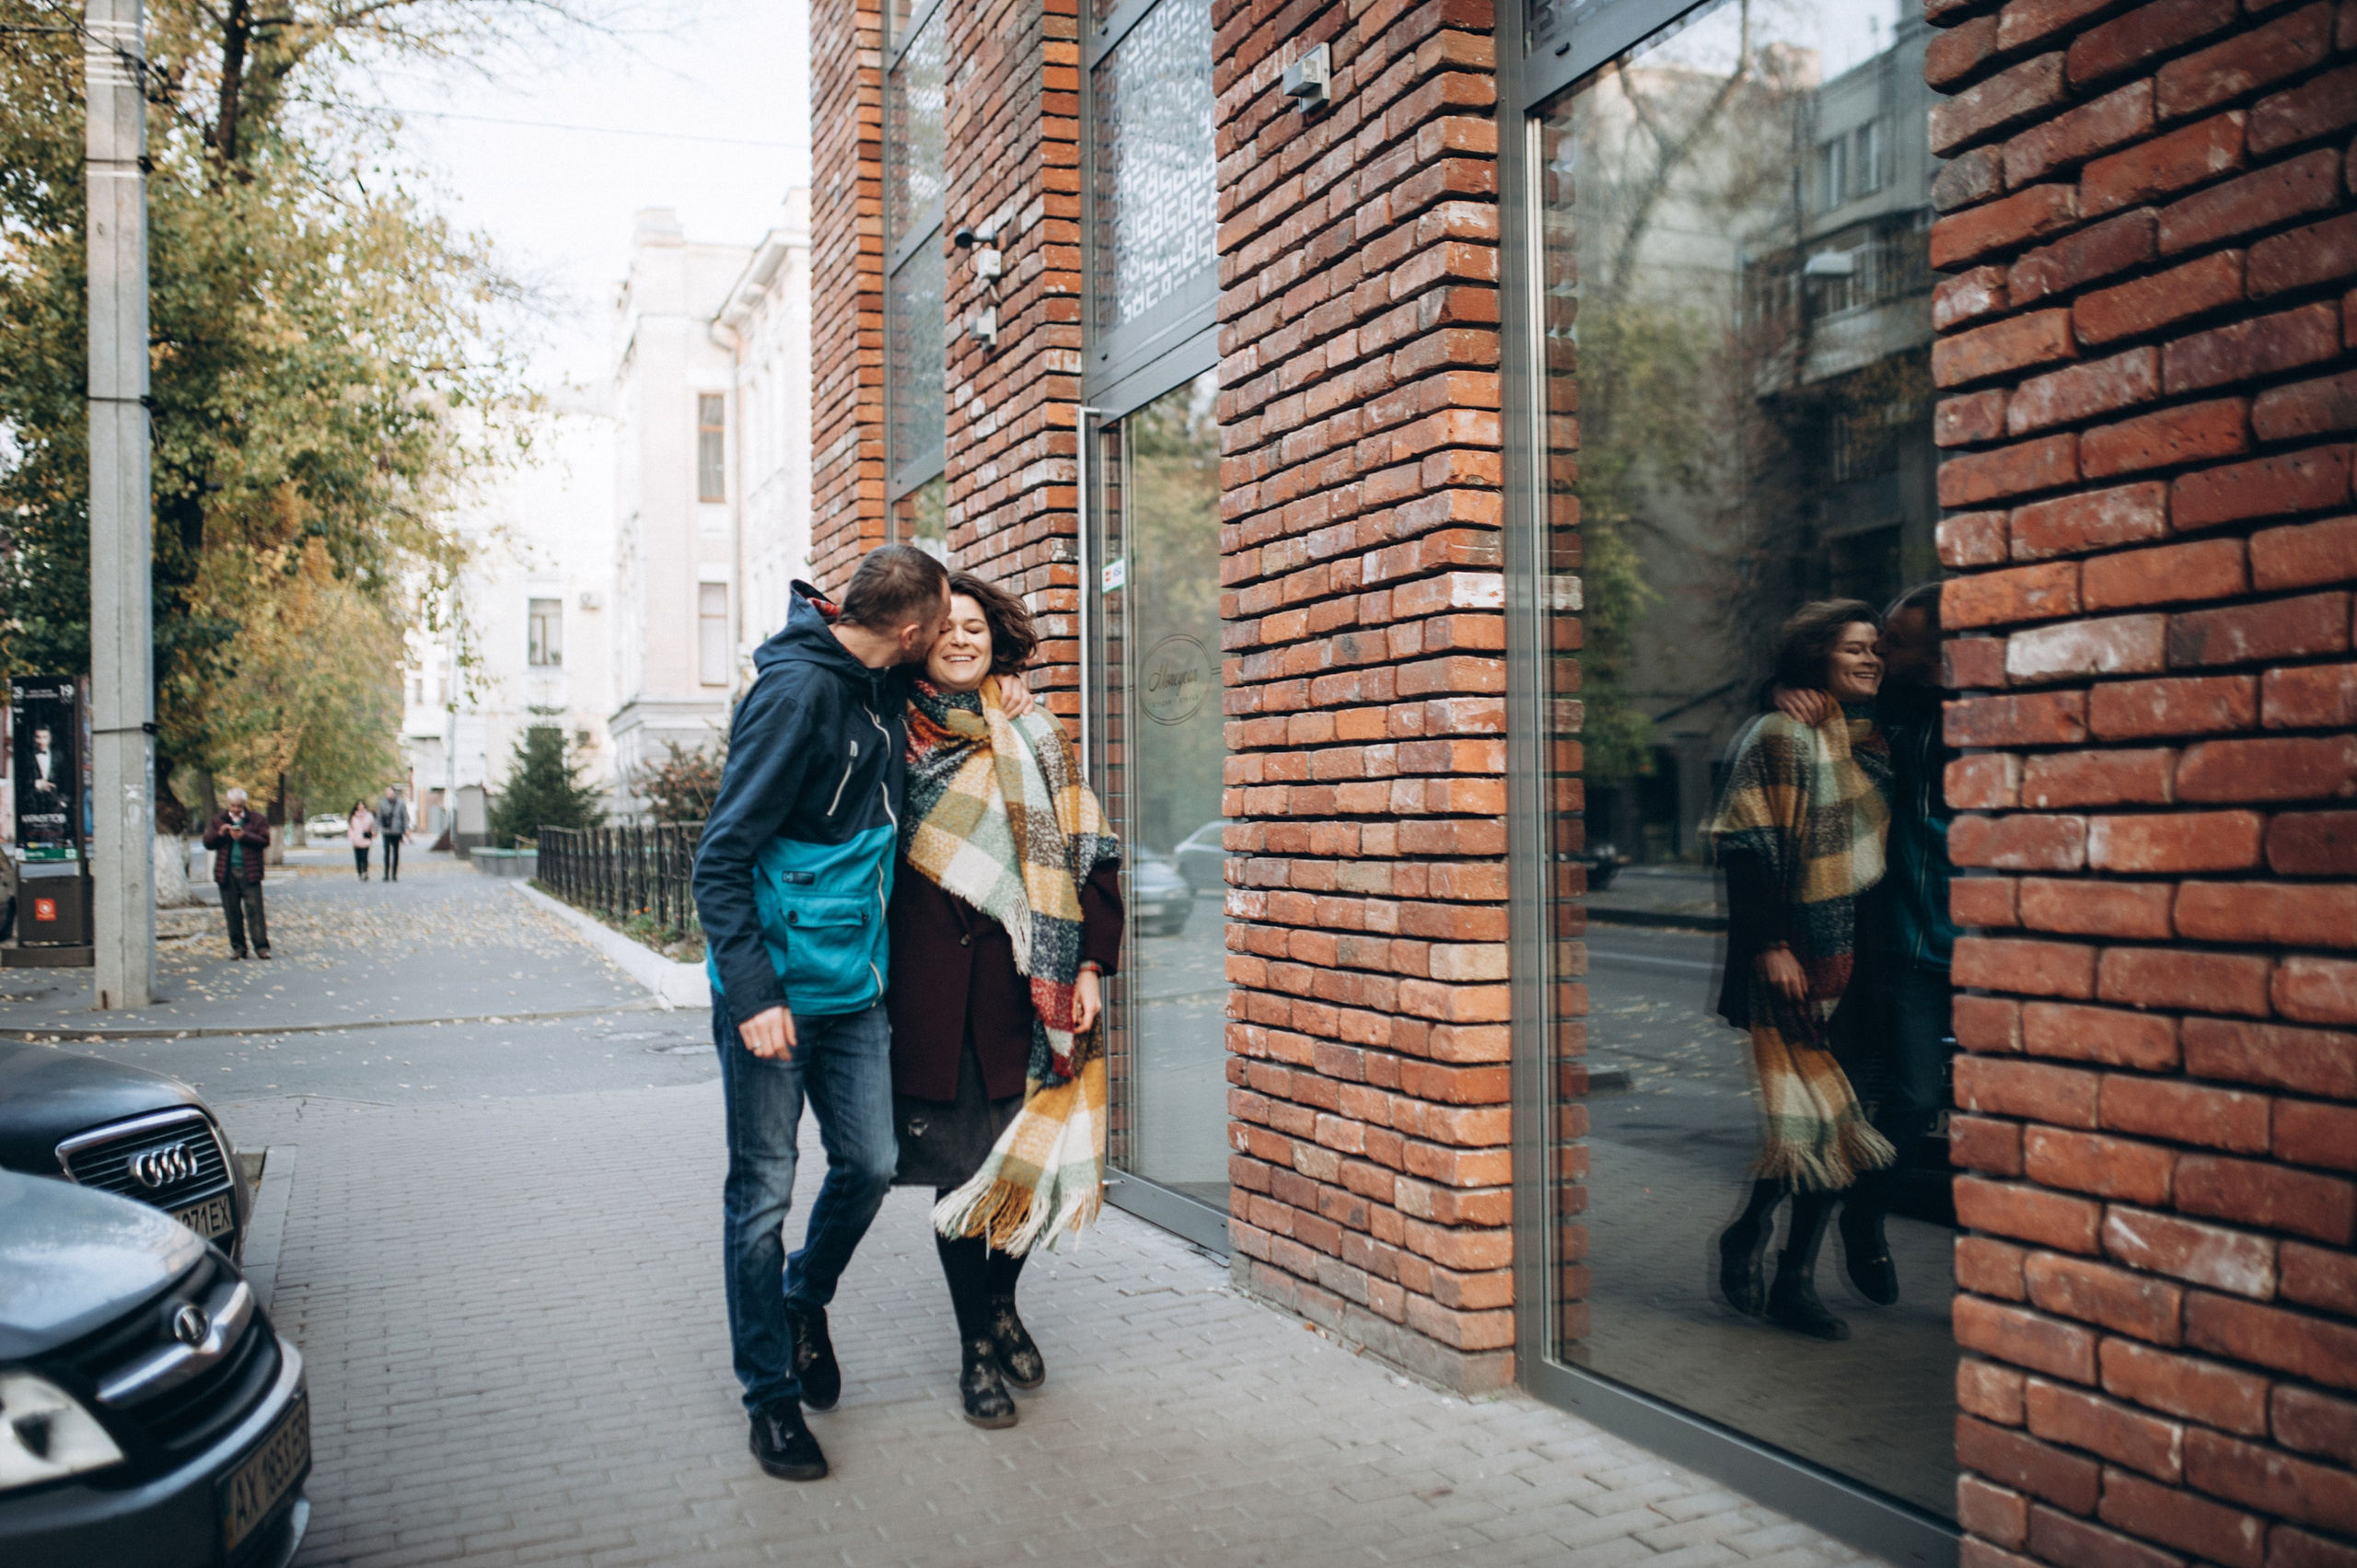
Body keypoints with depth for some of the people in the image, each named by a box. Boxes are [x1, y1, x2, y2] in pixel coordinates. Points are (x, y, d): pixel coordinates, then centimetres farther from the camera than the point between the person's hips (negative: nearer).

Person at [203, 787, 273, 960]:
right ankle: (237, 947, 12)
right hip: (226, 872, 3)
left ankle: (261, 946, -8)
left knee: (254, 909, -7)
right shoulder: (218, 820, 13)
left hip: (249, 872, -3)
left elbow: (264, 841, -5)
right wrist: (220, 834, -9)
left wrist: (244, 836, -16)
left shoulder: (257, 819, 4)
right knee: (232, 911, 5)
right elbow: (208, 842, 10)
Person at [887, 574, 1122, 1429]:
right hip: (933, 982, -1)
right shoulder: (894, 738, 6)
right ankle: (975, 1344, 19)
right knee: (958, 1164, 1)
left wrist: (1090, 963, 0)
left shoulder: (1035, 738, 9)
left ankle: (1001, 1302, 32)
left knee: (1031, 1156, 4)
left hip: (1024, 981, 1)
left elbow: (1084, 853, 7)